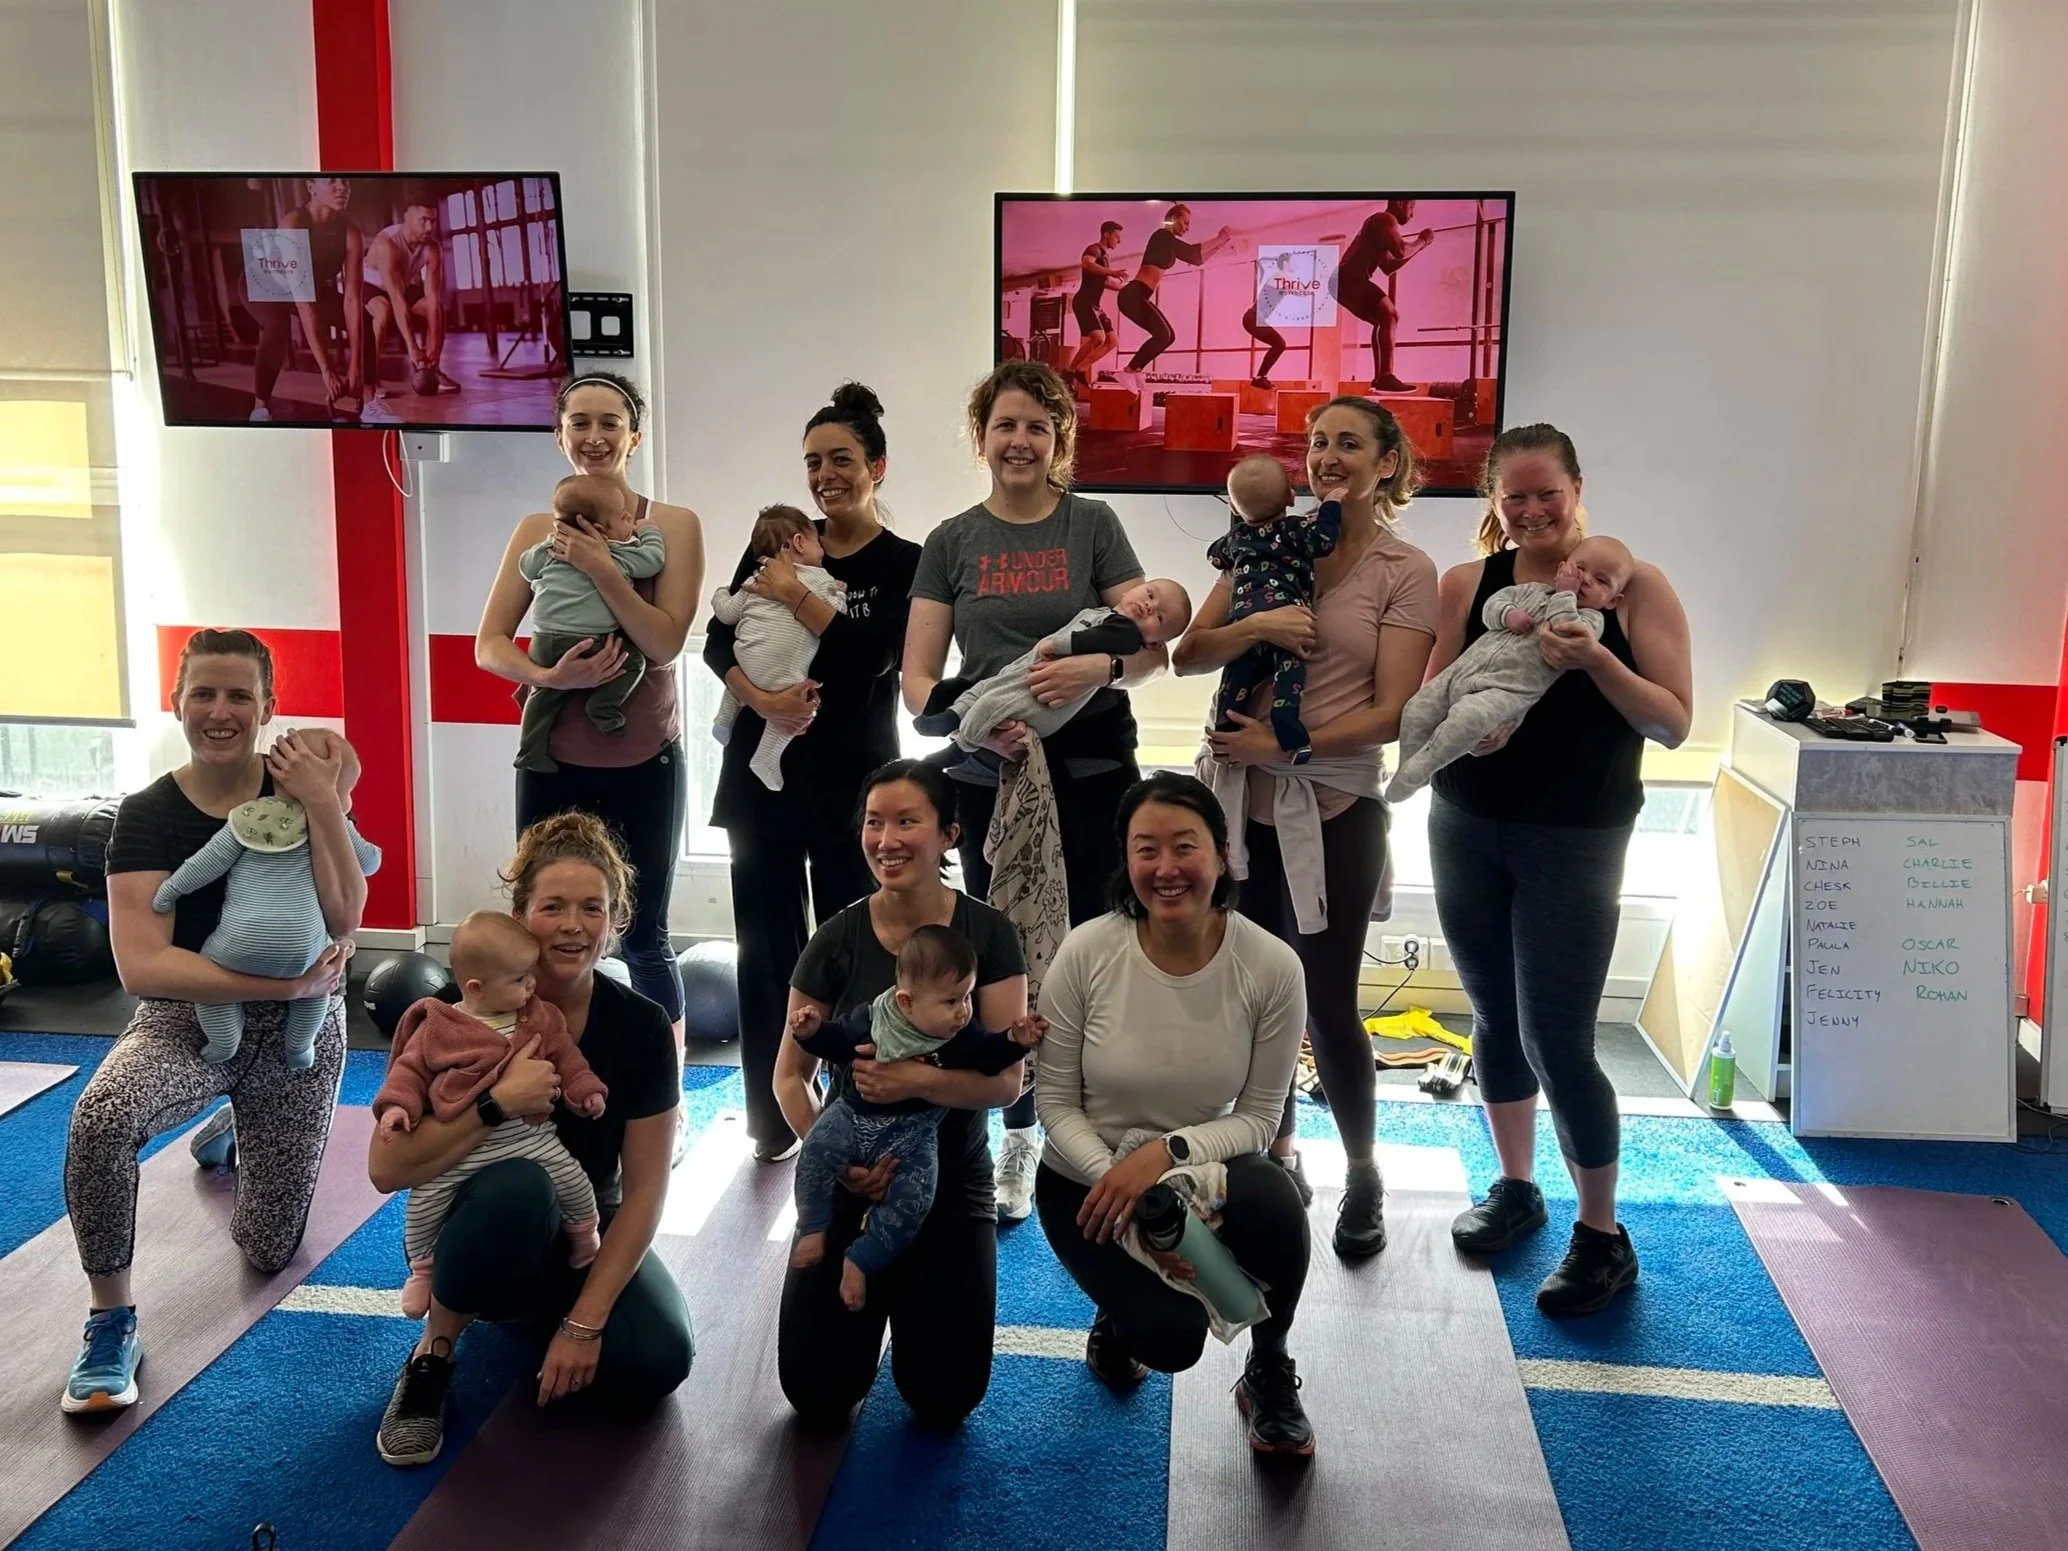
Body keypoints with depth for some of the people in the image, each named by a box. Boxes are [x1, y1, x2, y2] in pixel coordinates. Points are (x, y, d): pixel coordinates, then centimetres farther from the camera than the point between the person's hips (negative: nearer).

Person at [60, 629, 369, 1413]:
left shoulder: (306, 780, -8)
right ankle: (110, 1316, -15)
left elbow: (343, 920, -18)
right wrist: (279, 983, -25)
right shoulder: (147, 815, -10)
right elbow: (141, 966, -18)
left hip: (299, 1030, 2)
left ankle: (236, 1129, 44)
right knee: (101, 1114, -37)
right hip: (187, 1018, -1)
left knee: (268, 1251, 10)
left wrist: (323, 804, -27)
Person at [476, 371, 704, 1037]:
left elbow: (665, 643, -12)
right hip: (554, 761, 2)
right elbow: (489, 644, 1)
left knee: (644, 940, 8)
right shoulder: (538, 530, 5)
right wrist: (545, 676, -18)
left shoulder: (674, 525, -2)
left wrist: (600, 567, -22)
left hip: (645, 762, -2)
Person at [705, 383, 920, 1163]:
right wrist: (760, 698, -17)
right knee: (767, 942, 6)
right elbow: (718, 641, 1)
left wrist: (796, 597, -11)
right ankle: (773, 1120, 17)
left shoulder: (905, 565, -1)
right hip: (764, 767, 3)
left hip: (854, 776, -3)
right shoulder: (775, 542, 9)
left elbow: (874, 657, -15)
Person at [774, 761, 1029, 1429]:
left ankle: (918, 1310, 31)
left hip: (950, 1180, -1)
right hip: (849, 1180, 1)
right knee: (818, 1394, -1)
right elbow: (790, 1077, -2)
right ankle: (870, 1311, 30)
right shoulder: (838, 939, -7)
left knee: (944, 1400, -1)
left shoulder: (988, 936, -9)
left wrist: (919, 1079, -31)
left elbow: (1006, 1079, -14)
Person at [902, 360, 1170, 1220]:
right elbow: (916, 679, 1)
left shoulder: (1093, 525, 3)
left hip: (1094, 775, -1)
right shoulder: (951, 542, 6)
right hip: (991, 781, 2)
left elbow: (1153, 650, -3)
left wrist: (1098, 667, -24)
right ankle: (1018, 1139, 24)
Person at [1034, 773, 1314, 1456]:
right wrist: (1115, 1179, -25)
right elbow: (1055, 1102, -9)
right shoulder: (1087, 952, -18)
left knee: (1273, 1206, -34)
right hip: (1088, 1178, -1)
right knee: (1173, 1336, -23)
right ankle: (1120, 1314, 17)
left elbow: (1259, 1119, -9)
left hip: (1201, 1165, 1)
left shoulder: (1272, 966, -17)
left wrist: (1168, 1152, -26)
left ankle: (1270, 1374, -2)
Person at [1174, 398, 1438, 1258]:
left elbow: (1392, 713, -10)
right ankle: (1277, 1160, 31)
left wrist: (1285, 746, -18)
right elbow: (1190, 655, 0)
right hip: (1244, 801, 3)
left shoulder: (1407, 572, -3)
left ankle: (1362, 1176, 25)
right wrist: (1255, 626, -18)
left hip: (1335, 809, -3)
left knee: (1327, 1002, 3)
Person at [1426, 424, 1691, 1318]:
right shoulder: (1467, 585, 2)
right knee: (1494, 1018, 14)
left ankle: (1603, 1238, 15)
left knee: (1557, 1043, -4)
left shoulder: (1634, 587, -5)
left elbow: (1674, 724, -10)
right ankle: (1515, 1189, 35)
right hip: (1467, 831, 4)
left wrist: (1596, 661, -25)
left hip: (1576, 841, -3)